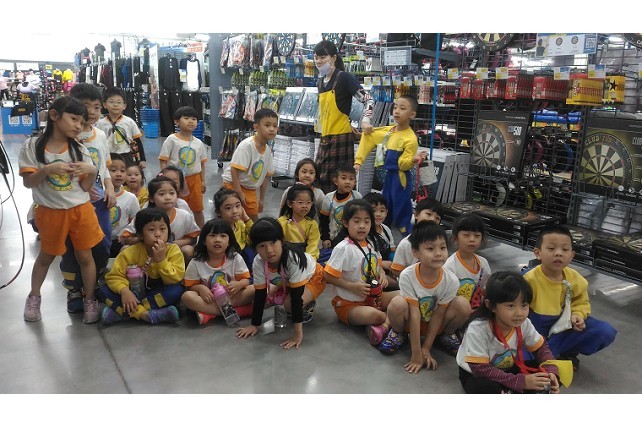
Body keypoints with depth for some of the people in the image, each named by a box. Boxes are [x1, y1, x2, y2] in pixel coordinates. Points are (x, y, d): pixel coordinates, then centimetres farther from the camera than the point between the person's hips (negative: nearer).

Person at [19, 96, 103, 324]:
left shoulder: (79, 149, -3)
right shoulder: (32, 147, -9)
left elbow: (85, 186, -1)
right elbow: (28, 182, -9)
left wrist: (92, 171, -21)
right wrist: (48, 169, -25)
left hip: (80, 210, 1)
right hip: (50, 212, -1)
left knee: (85, 256, 7)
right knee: (46, 256, 17)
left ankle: (90, 300, 23)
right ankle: (34, 297, 40)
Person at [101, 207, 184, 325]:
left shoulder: (173, 250, -14)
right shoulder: (130, 252, -11)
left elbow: (175, 280, -20)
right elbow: (114, 276, -13)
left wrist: (161, 260, -31)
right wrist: (124, 291, -32)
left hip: (160, 296, -1)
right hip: (136, 294, 1)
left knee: (177, 290, -33)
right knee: (105, 290, -18)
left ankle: (121, 312, -26)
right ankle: (144, 314, -31)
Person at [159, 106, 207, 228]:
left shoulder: (198, 143, 4)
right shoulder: (171, 140, -8)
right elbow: (163, 161, -7)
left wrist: (203, 181, 9)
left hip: (194, 179, 3)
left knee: (198, 209, 12)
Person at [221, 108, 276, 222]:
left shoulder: (268, 151, -2)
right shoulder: (247, 145, -24)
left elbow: (265, 176, 6)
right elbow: (234, 170, -25)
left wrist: (261, 199, 10)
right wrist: (239, 193, -24)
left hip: (250, 189, 7)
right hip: (234, 184, -7)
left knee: (254, 218, 12)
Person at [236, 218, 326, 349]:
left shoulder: (292, 258, -41)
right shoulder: (258, 263, -27)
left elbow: (297, 297, -40)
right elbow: (260, 295, -16)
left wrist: (298, 334, -40)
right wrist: (255, 325, -13)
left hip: (312, 277, -7)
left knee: (290, 303, -30)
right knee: (271, 298, -10)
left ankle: (308, 305, 0)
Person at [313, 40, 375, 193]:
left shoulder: (344, 77, -8)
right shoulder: (321, 81, 14)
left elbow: (368, 99, -13)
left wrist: (365, 120, -29)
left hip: (341, 138, -8)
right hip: (325, 138, 8)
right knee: (321, 180, 10)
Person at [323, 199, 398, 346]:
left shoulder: (370, 243, 3)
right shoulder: (343, 248, -18)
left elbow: (377, 264, 20)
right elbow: (328, 276, -18)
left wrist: (382, 274, -2)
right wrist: (353, 286, -21)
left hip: (371, 297, 8)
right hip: (349, 303, -8)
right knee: (374, 315, -37)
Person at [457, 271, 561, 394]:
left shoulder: (524, 323, -15)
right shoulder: (477, 329, -32)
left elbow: (541, 347, 2)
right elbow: (481, 369, -31)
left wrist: (551, 371, -18)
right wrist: (521, 381, -34)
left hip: (507, 369, 6)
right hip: (475, 374, -6)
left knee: (550, 376, -11)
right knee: (487, 388, -38)